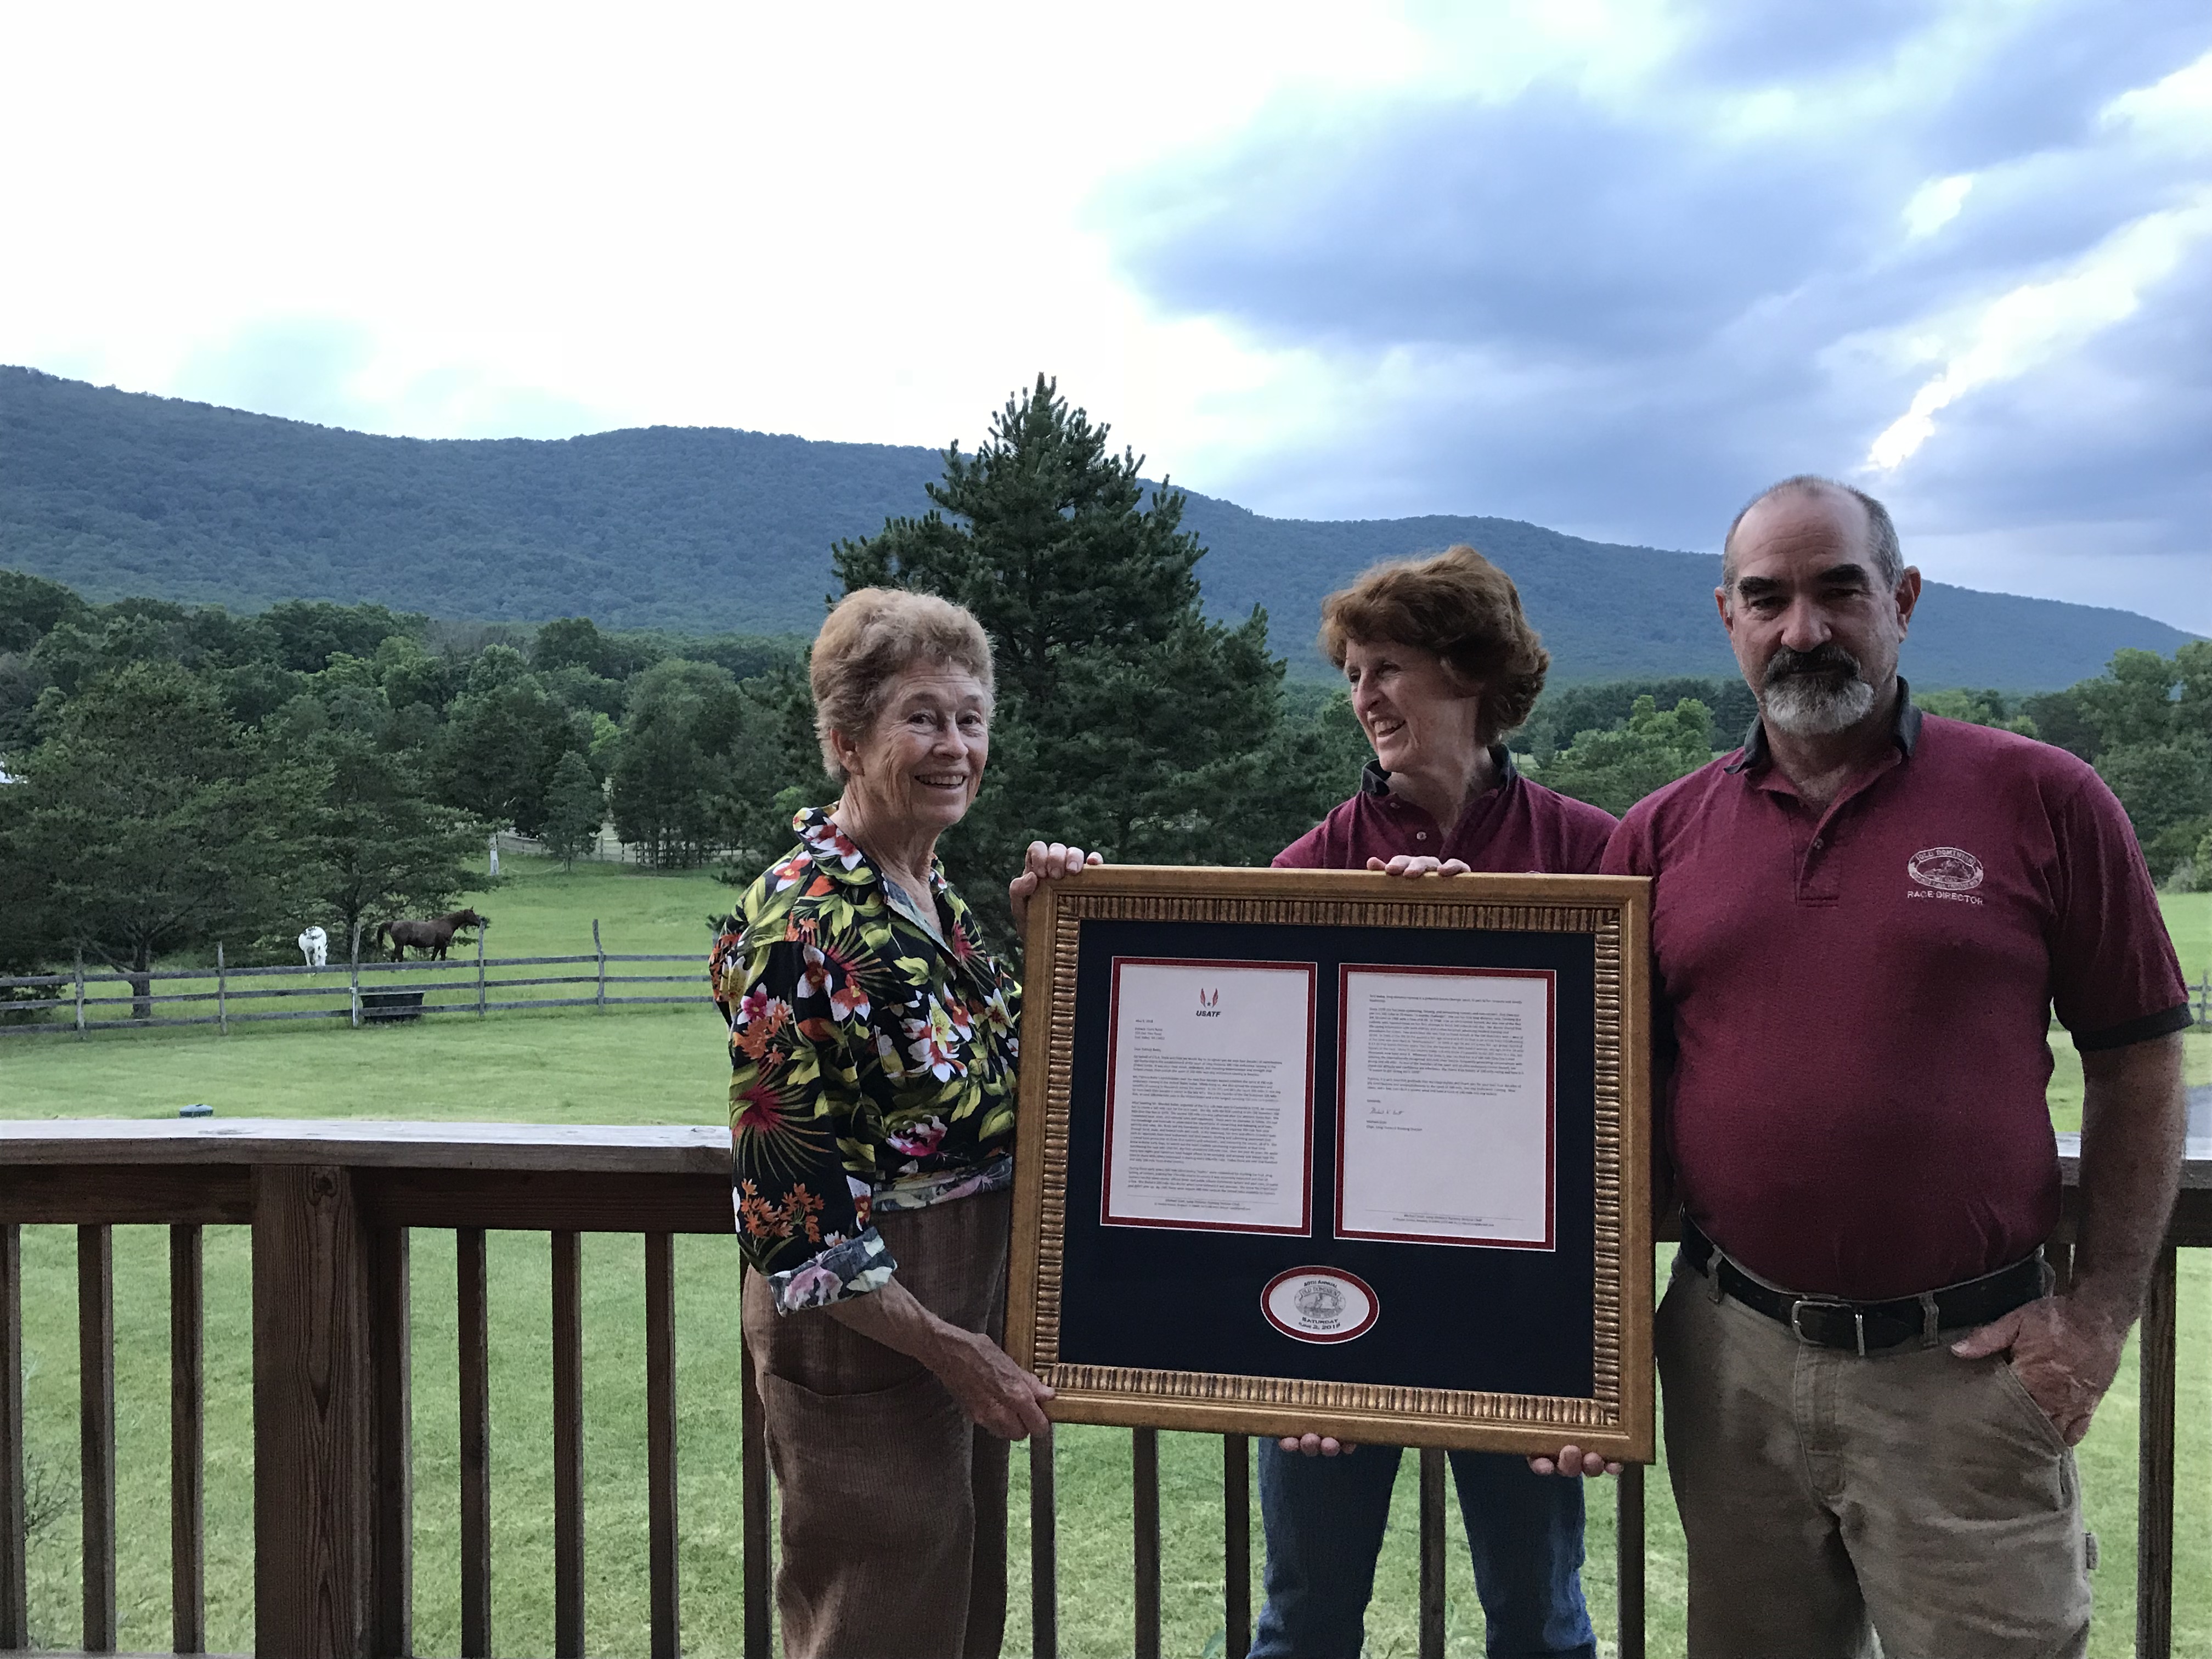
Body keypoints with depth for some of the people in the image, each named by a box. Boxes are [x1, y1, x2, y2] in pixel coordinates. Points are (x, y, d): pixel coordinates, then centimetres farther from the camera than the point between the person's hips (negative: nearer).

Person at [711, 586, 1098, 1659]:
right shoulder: (801, 921, -20)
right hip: (862, 1329, -8)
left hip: (968, 1314, 9)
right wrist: (945, 1347, -18)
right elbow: (781, 1190, -21)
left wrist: (1026, 923, 1)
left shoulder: (935, 896, 6)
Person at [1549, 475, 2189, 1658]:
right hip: (1731, 1361, 3)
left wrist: (2102, 1310, -5)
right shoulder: (1659, 836, 2)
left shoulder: (2040, 800, -3)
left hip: (1966, 1370, -2)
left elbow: (2138, 1063, 2)